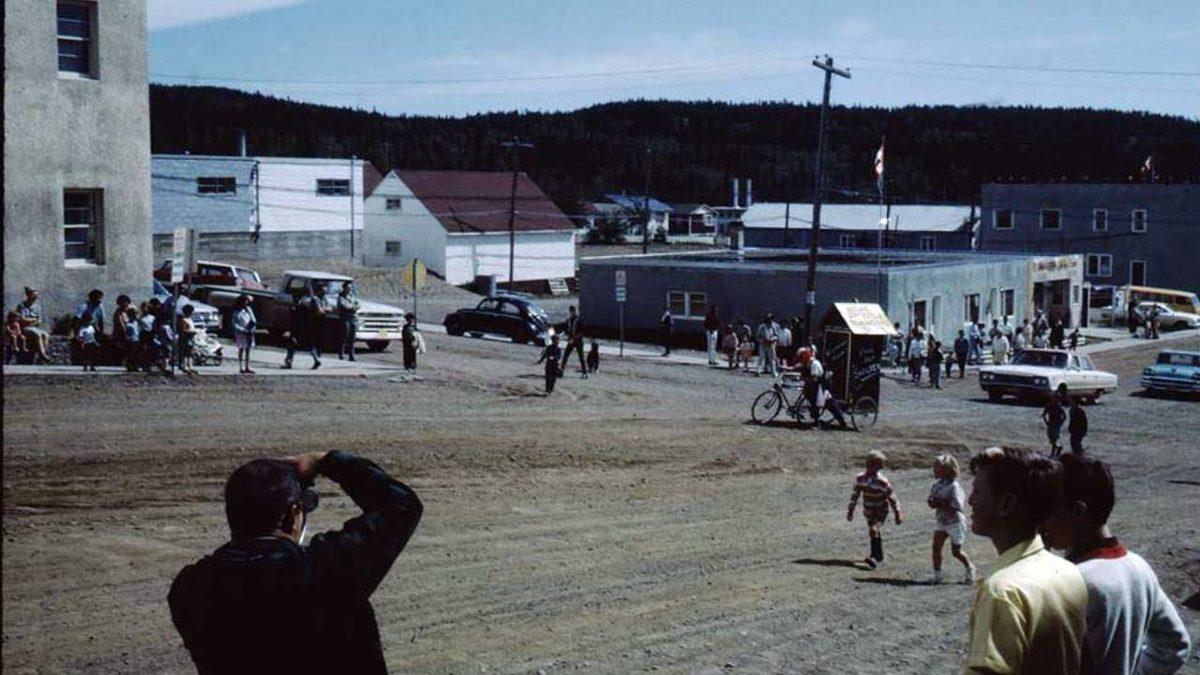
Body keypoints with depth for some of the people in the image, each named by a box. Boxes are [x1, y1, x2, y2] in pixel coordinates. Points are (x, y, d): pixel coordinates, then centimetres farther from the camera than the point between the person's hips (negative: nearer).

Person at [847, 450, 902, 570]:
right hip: (868, 511, 6)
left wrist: (898, 514, -7)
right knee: (874, 533, 17)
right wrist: (851, 510, 8)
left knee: (874, 530, -25)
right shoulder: (860, 478, -8)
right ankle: (879, 557, 35)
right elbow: (854, 494, 4)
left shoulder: (882, 482, -21)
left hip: (880, 511, -6)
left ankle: (875, 557, -30)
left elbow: (892, 498, -12)